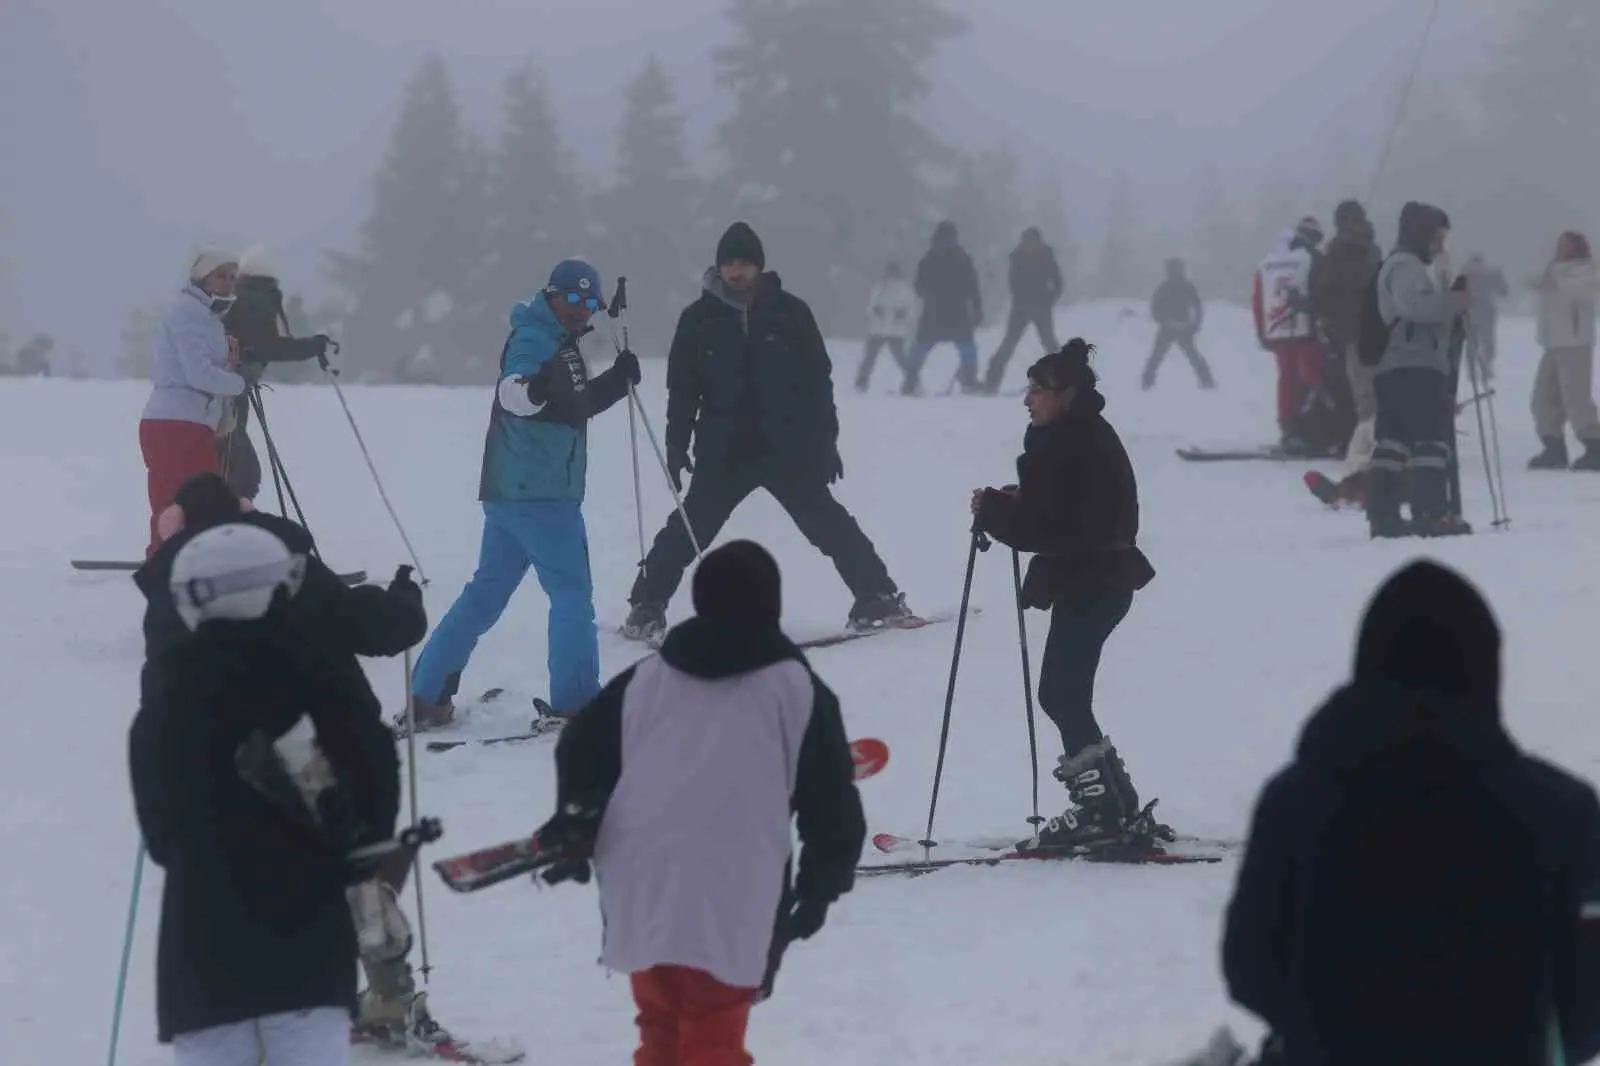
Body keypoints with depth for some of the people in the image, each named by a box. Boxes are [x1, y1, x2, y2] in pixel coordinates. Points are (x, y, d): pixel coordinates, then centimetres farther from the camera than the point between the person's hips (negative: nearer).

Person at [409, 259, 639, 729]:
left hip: (513, 494, 10)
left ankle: (427, 697, 14)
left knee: (486, 593, 12)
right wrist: (534, 388, -50)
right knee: (572, 593, -5)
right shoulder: (534, 340, -11)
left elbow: (574, 405, 30)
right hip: (539, 494, -10)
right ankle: (573, 704, -4)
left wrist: (618, 379, 18)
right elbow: (513, 391, -29)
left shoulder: (559, 342, 19)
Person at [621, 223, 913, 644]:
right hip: (724, 452, 0)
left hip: (788, 448, 0)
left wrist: (825, 441, 1)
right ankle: (647, 606, 8)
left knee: (828, 524, 1)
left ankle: (877, 596, 9)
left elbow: (818, 380, 4)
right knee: (689, 528, -3)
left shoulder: (790, 313, 0)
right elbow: (682, 388, 5)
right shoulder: (699, 319, 1)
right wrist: (676, 447, -1)